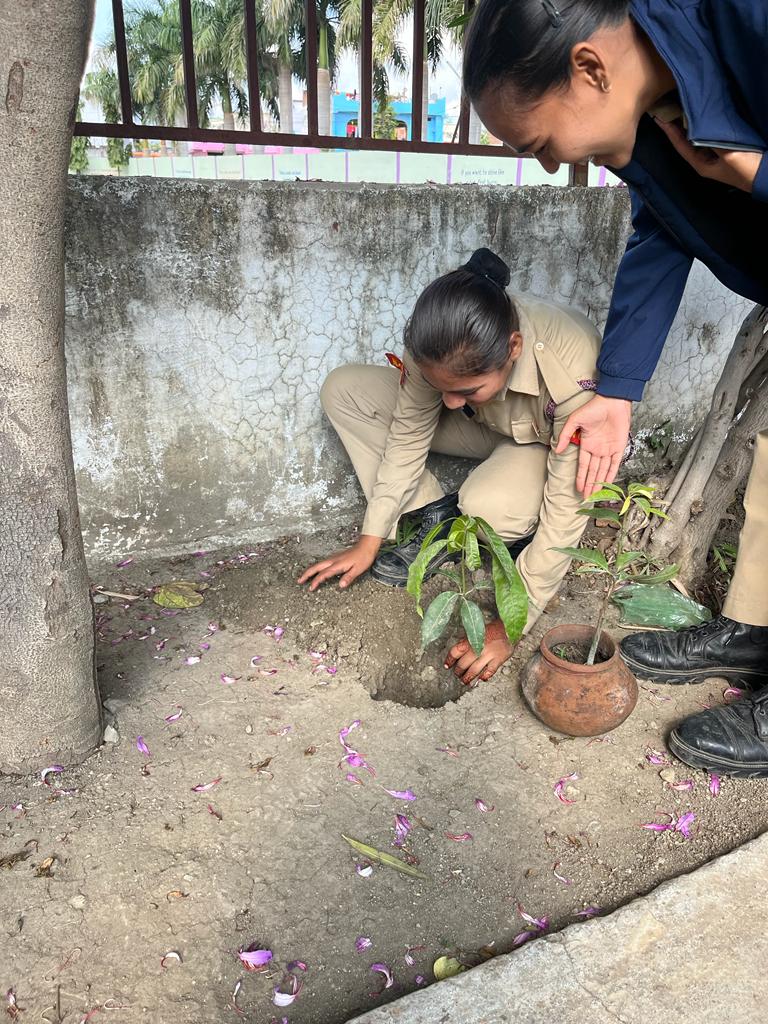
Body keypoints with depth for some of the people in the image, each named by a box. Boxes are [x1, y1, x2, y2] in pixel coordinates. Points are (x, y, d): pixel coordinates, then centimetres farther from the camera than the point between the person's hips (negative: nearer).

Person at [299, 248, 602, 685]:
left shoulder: (573, 374, -41)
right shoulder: (439, 345, -29)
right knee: (343, 390, -12)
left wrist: (509, 625, -31)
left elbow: (567, 511, -34)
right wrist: (369, 541, -12)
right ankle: (438, 523, -8)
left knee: (488, 504, -41)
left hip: (555, 445, -4)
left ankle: (520, 535, -3)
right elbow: (408, 435, -15)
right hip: (489, 423, 5)